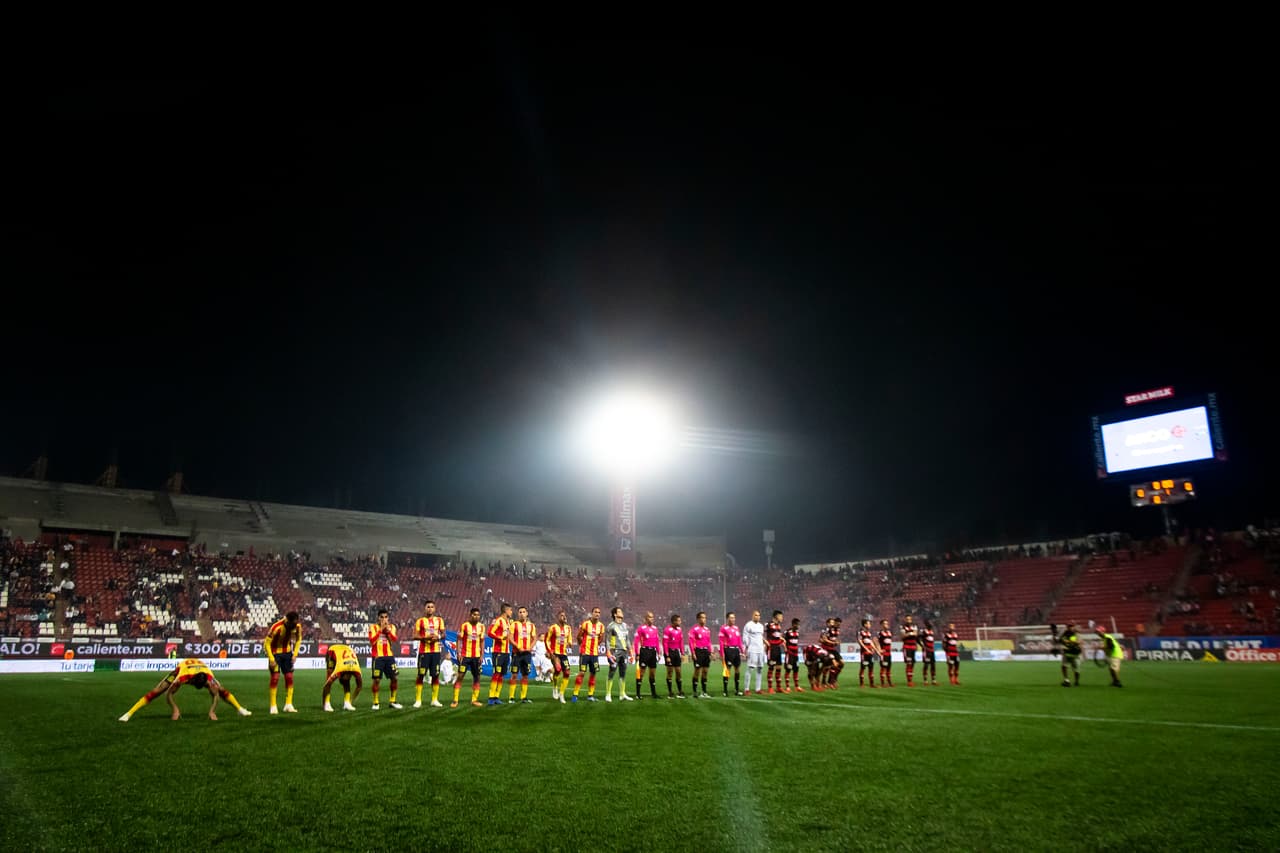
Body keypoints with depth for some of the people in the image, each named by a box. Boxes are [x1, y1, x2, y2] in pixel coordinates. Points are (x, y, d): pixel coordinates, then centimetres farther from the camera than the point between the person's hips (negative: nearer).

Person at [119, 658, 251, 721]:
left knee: (221, 690, -3)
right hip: (181, 668, -2)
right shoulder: (182, 677, -44)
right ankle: (129, 714, -5)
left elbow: (215, 695, -27)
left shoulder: (209, 678, -38)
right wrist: (175, 709, -42)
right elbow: (168, 694, -34)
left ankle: (240, 709, 17)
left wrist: (212, 711, -38)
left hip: (201, 668, 2)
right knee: (155, 691, -14)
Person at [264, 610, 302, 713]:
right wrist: (271, 659, -22)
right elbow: (267, 643, -20)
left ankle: (288, 705, 8)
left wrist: (295, 654, -3)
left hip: (287, 652, 5)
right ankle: (273, 707, -5)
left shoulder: (298, 626, -14)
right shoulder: (277, 627, -29)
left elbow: (298, 639, 5)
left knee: (289, 677, 1)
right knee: (275, 677, -12)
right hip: (275, 652, -5)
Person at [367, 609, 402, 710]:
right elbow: (372, 641, -14)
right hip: (378, 657, -3)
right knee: (377, 680, -4)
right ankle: (375, 703, 8)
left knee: (395, 678, 2)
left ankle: (393, 701, 14)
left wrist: (388, 630, -18)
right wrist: (380, 630, -17)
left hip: (389, 656, 3)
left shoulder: (391, 627, 9)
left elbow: (395, 640, -6)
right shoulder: (373, 627, 0)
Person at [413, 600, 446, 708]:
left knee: (435, 675, 4)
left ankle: (435, 700, 11)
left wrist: (438, 637, -10)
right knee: (421, 675, -2)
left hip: (436, 651, 3)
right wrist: (426, 637, -19)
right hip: (424, 651, -3)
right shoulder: (420, 621, 1)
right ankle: (418, 700, 5)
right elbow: (415, 635, -5)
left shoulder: (439, 620, 10)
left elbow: (443, 634, 11)